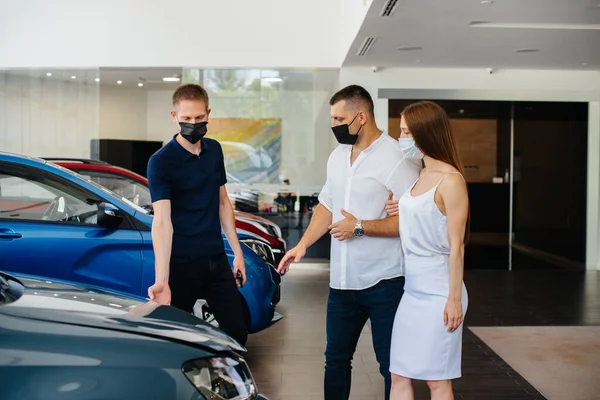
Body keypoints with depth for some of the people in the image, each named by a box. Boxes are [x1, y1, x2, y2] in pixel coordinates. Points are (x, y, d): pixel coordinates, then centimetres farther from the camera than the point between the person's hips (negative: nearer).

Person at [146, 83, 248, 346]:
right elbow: (162, 221, -22)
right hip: (181, 264, -5)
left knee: (238, 332, 9)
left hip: (217, 260, 5)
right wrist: (161, 280, -32)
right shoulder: (160, 162, -14)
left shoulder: (215, 150, 6)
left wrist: (237, 251, 11)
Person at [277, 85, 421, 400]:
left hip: (384, 283, -7)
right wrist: (303, 244, 8)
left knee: (392, 365, 5)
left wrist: (360, 227, -19)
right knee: (336, 359, 16)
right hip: (342, 282, 7)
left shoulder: (397, 159, -15)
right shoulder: (337, 156, 10)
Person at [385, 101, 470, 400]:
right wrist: (397, 212, 4)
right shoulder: (419, 176, 11)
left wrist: (454, 298, -15)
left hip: (438, 290, -8)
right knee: (398, 376, 9)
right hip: (412, 289, 8)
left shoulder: (450, 180, -14)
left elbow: (456, 245, -14)